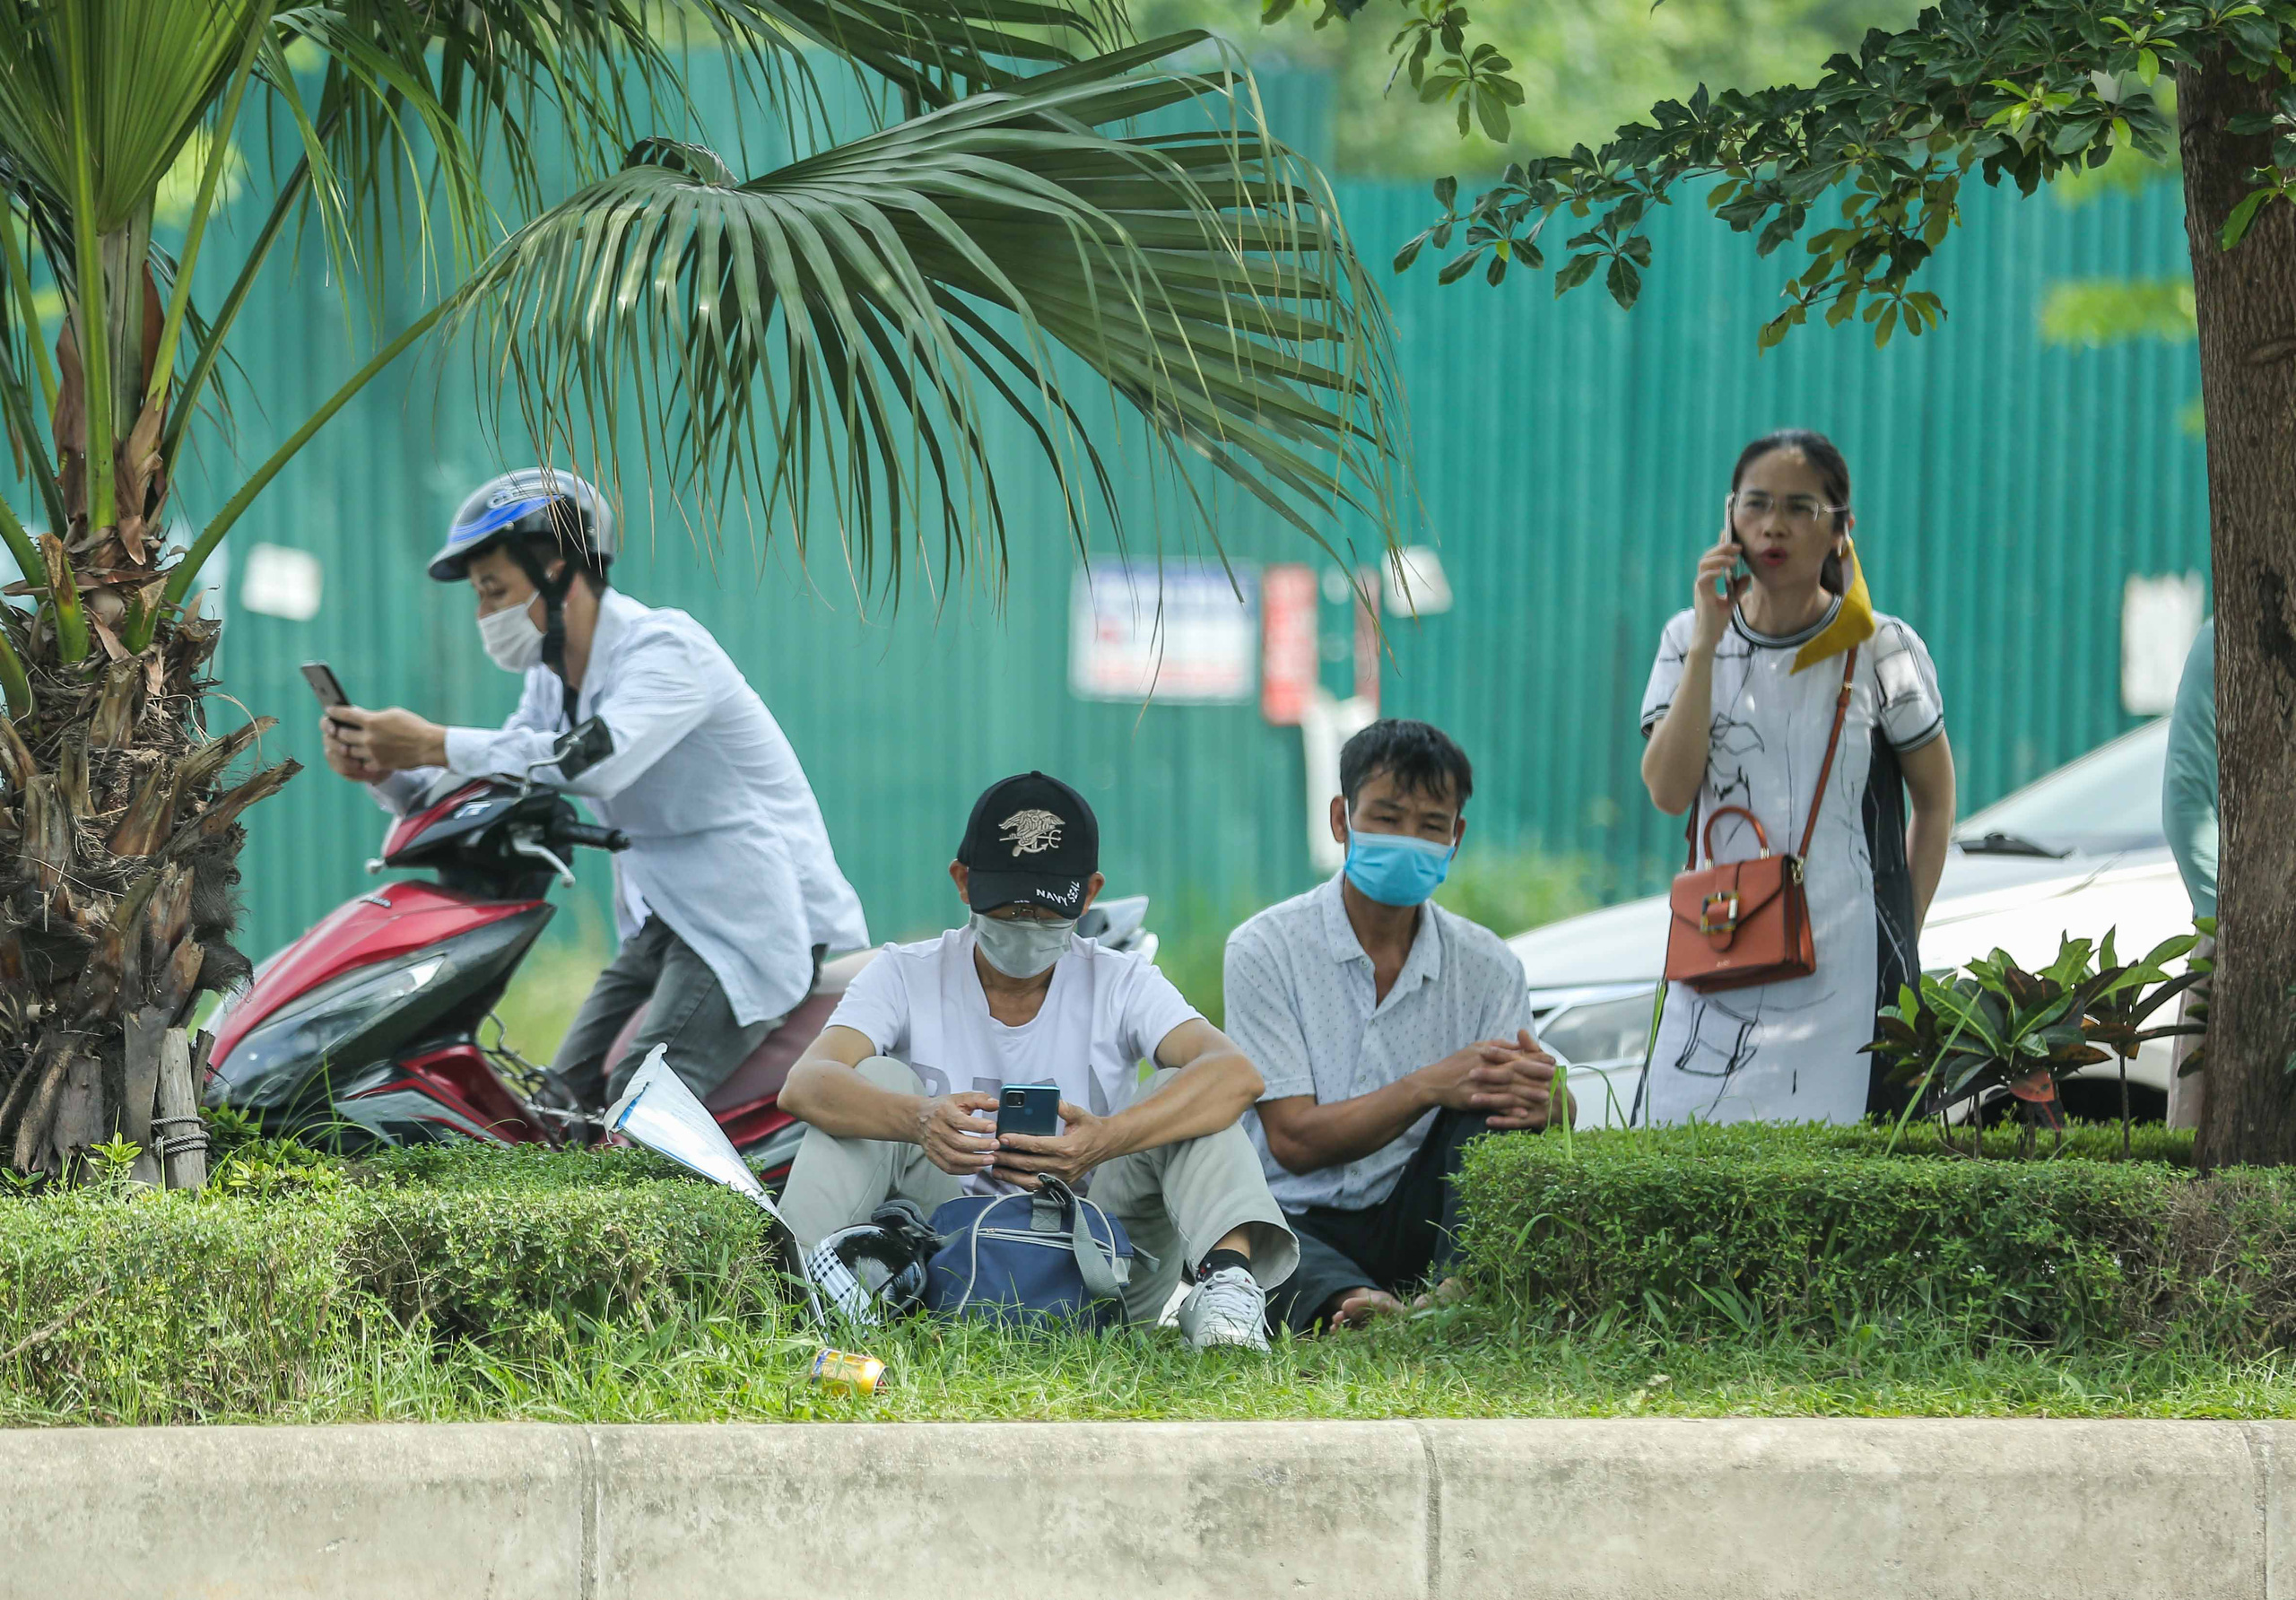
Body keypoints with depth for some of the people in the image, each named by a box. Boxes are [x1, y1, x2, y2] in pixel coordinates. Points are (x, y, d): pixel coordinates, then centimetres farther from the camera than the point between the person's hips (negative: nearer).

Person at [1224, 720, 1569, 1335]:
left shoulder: (1486, 966, 6)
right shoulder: (1266, 950, -4)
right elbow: (1294, 1139, -10)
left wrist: (1543, 1103, -29)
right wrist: (1428, 1087, -24)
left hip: (1416, 1224, 3)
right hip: (1302, 1223, -3)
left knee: (1496, 1095, -22)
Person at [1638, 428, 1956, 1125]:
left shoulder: (1883, 651, -1)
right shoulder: (1688, 641, 6)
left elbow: (1935, 800, 10)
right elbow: (1669, 791, -8)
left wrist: (1899, 935, 5)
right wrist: (1708, 645, -11)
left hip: (1846, 963, -2)